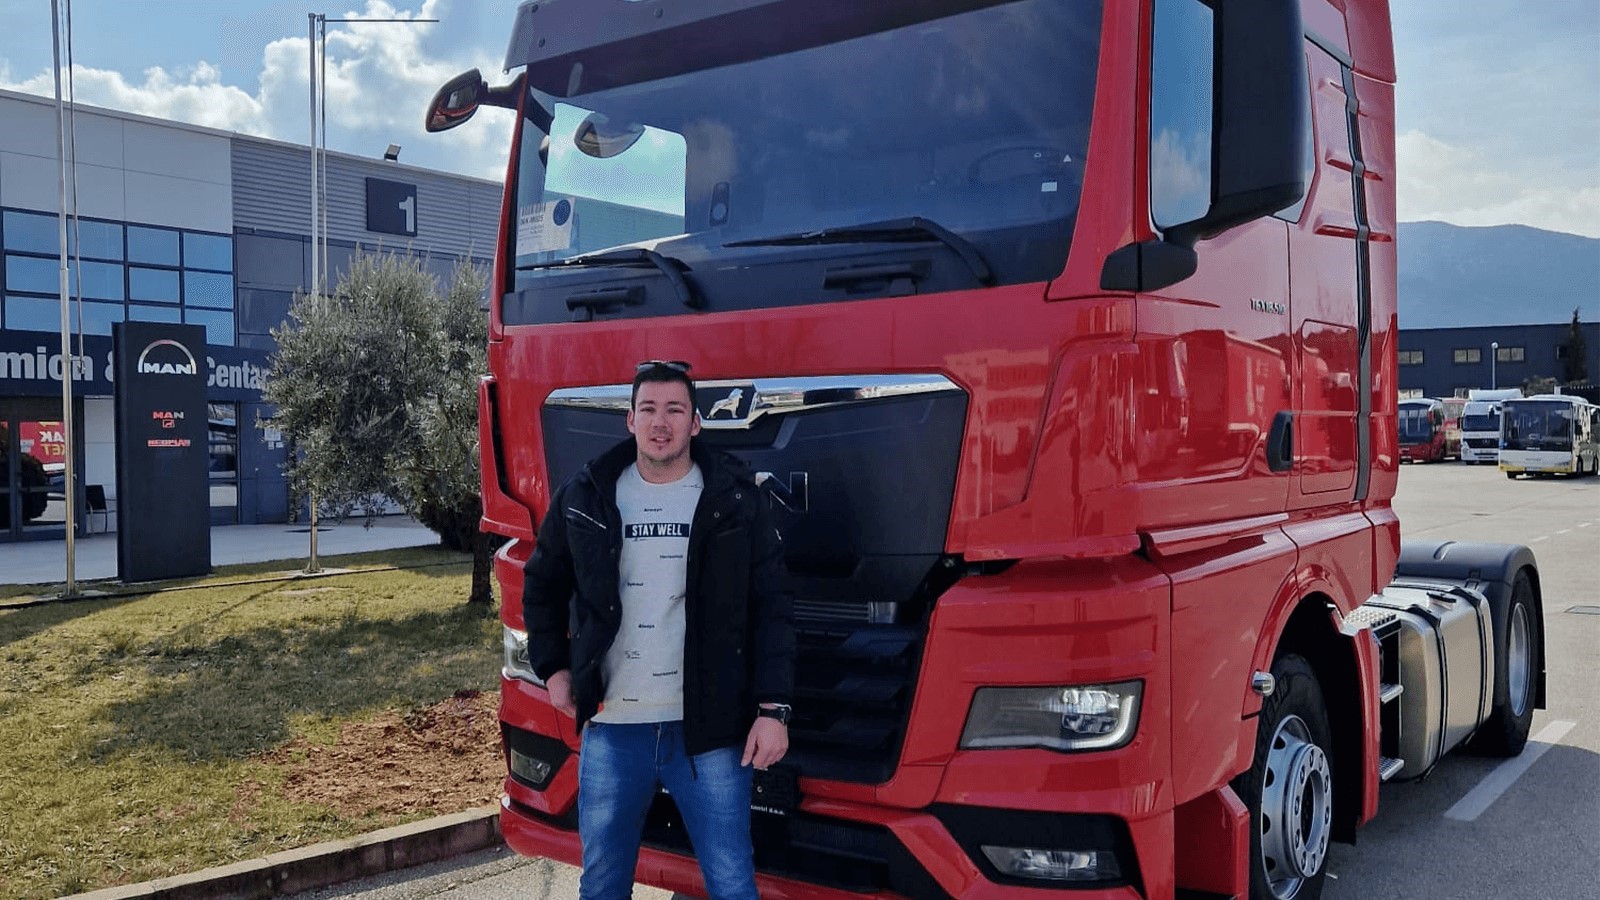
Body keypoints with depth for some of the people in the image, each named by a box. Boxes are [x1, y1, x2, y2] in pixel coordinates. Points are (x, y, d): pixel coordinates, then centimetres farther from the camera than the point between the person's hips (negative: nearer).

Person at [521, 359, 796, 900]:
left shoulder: (735, 499, -3)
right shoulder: (584, 498, 3)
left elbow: (771, 607, -3)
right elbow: (541, 586, 18)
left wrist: (773, 708, -9)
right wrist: (552, 667, 9)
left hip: (709, 731, -2)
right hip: (610, 731, 2)